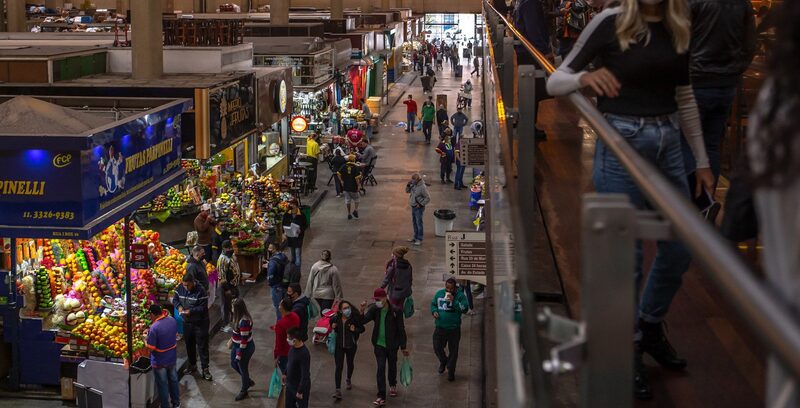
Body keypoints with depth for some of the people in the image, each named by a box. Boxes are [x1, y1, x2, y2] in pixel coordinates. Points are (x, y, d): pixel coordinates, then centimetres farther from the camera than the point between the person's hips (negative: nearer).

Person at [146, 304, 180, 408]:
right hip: (172, 358, 6)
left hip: (160, 362, -6)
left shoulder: (154, 328, -29)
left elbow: (151, 348, -23)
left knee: (162, 385, 12)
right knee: (173, 380, 24)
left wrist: (147, 337, -6)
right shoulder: (172, 320, -10)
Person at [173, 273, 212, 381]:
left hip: (200, 322, -6)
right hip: (187, 322, 6)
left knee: (202, 346, -3)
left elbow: (203, 307, -20)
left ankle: (205, 369, 3)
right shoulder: (180, 288, -3)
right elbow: (175, 299, 8)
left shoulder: (200, 291, -21)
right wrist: (179, 306, -13)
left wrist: (191, 311, -31)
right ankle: (192, 365, 36)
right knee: (189, 344, 18)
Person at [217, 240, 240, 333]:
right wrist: (226, 289, -24)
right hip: (227, 286, -9)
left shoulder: (232, 255, 4)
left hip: (235, 284, 9)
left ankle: (235, 320, 41)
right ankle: (225, 325, 14)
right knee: (227, 305, 3)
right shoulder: (222, 259, -25)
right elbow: (221, 276, -25)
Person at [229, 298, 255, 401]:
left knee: (243, 368, 11)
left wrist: (239, 354, -22)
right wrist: (232, 340, 25)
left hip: (245, 347, -9)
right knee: (234, 364, 25)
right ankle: (248, 381, 44)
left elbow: (244, 339, -28)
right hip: (237, 345, 9)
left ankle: (244, 391, 33)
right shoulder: (239, 317, -4)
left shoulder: (244, 321, -33)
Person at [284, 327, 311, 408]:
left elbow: (305, 375, -28)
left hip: (301, 386, -8)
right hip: (290, 384, 8)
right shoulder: (292, 347, -6)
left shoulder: (304, 354, -31)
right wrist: (286, 374, 24)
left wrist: (300, 391, -24)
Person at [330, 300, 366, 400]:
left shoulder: (355, 318, -16)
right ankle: (338, 390, -10)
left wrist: (355, 329, -25)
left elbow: (362, 329, -6)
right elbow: (331, 323, 10)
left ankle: (349, 380, 53)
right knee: (339, 367, -8)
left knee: (350, 363, 23)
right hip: (339, 345, 0)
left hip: (351, 345, 0)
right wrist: (333, 327, -12)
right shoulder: (336, 318, -10)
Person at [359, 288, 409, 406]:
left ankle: (392, 385, 48)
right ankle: (381, 397, -5)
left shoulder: (395, 311, -17)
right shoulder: (374, 309, -8)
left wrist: (403, 347, -6)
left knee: (392, 366, 19)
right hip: (379, 344, 1)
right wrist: (362, 311, -36)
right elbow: (363, 321, -15)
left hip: (392, 345, -1)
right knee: (380, 369, -5)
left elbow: (401, 329, -10)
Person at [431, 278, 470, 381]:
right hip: (440, 327, 3)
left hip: (454, 329, -3)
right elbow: (433, 304, 18)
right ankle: (443, 361, 42)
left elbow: (465, 309, -18)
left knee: (453, 351, 5)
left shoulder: (460, 295, -8)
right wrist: (434, 311, -3)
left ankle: (451, 371, 21)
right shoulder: (439, 293, 4)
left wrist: (454, 301, -26)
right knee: (437, 348, 10)